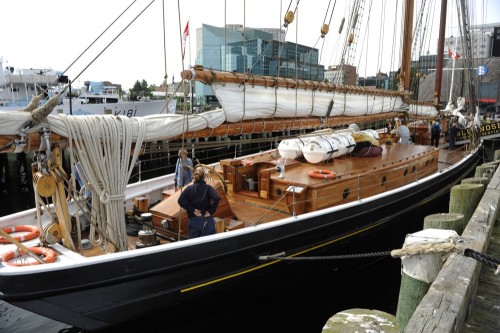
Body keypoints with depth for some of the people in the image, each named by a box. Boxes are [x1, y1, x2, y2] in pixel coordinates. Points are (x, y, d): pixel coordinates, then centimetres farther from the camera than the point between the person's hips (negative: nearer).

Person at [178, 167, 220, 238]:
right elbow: (216, 198, -20)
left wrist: (192, 210, -8)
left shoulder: (189, 188, 1)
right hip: (207, 221, -1)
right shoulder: (208, 188, -3)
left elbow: (181, 200, -13)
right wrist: (211, 211, -10)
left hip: (193, 221, 1)